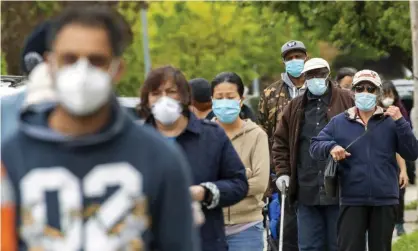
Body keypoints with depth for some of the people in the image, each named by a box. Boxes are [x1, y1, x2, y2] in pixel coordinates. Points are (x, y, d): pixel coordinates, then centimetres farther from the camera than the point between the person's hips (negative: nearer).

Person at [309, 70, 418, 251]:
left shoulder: (390, 122, 3)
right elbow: (315, 146, 4)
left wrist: (400, 122, -14)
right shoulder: (339, 122, 5)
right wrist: (331, 147, -17)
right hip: (352, 201, 0)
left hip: (385, 201, 0)